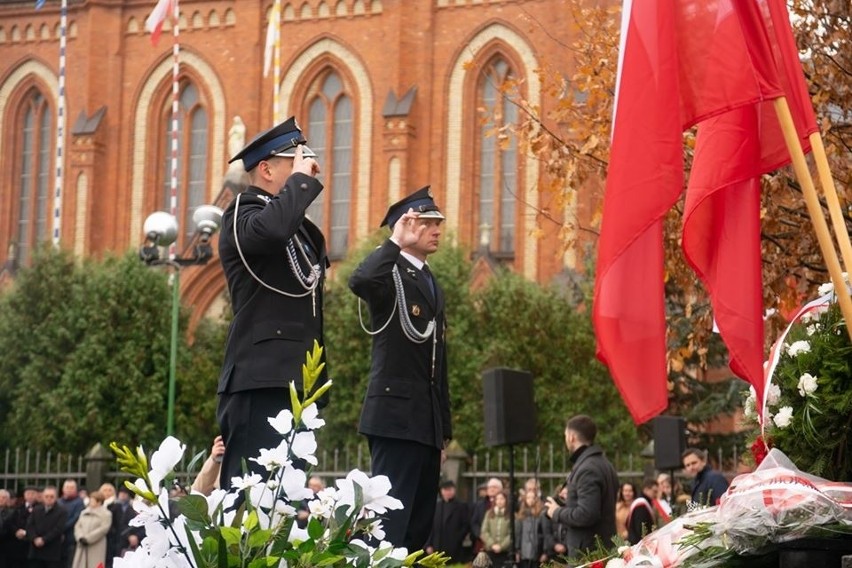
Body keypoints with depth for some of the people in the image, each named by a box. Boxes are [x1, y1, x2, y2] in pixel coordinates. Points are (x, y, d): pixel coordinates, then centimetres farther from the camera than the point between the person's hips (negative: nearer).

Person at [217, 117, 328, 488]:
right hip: (261, 378, -9)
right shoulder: (243, 214, -4)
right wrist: (302, 179, -13)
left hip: (295, 380, 9)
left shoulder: (298, 225, 23)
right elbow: (272, 230, -29)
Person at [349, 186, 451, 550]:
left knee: (419, 526, 9)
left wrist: (444, 429, 18)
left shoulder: (432, 284, 20)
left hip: (427, 422, 9)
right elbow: (359, 282, -32)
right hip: (396, 414, -9)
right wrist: (396, 241, -19)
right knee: (391, 520, -13)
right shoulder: (390, 275, -4)